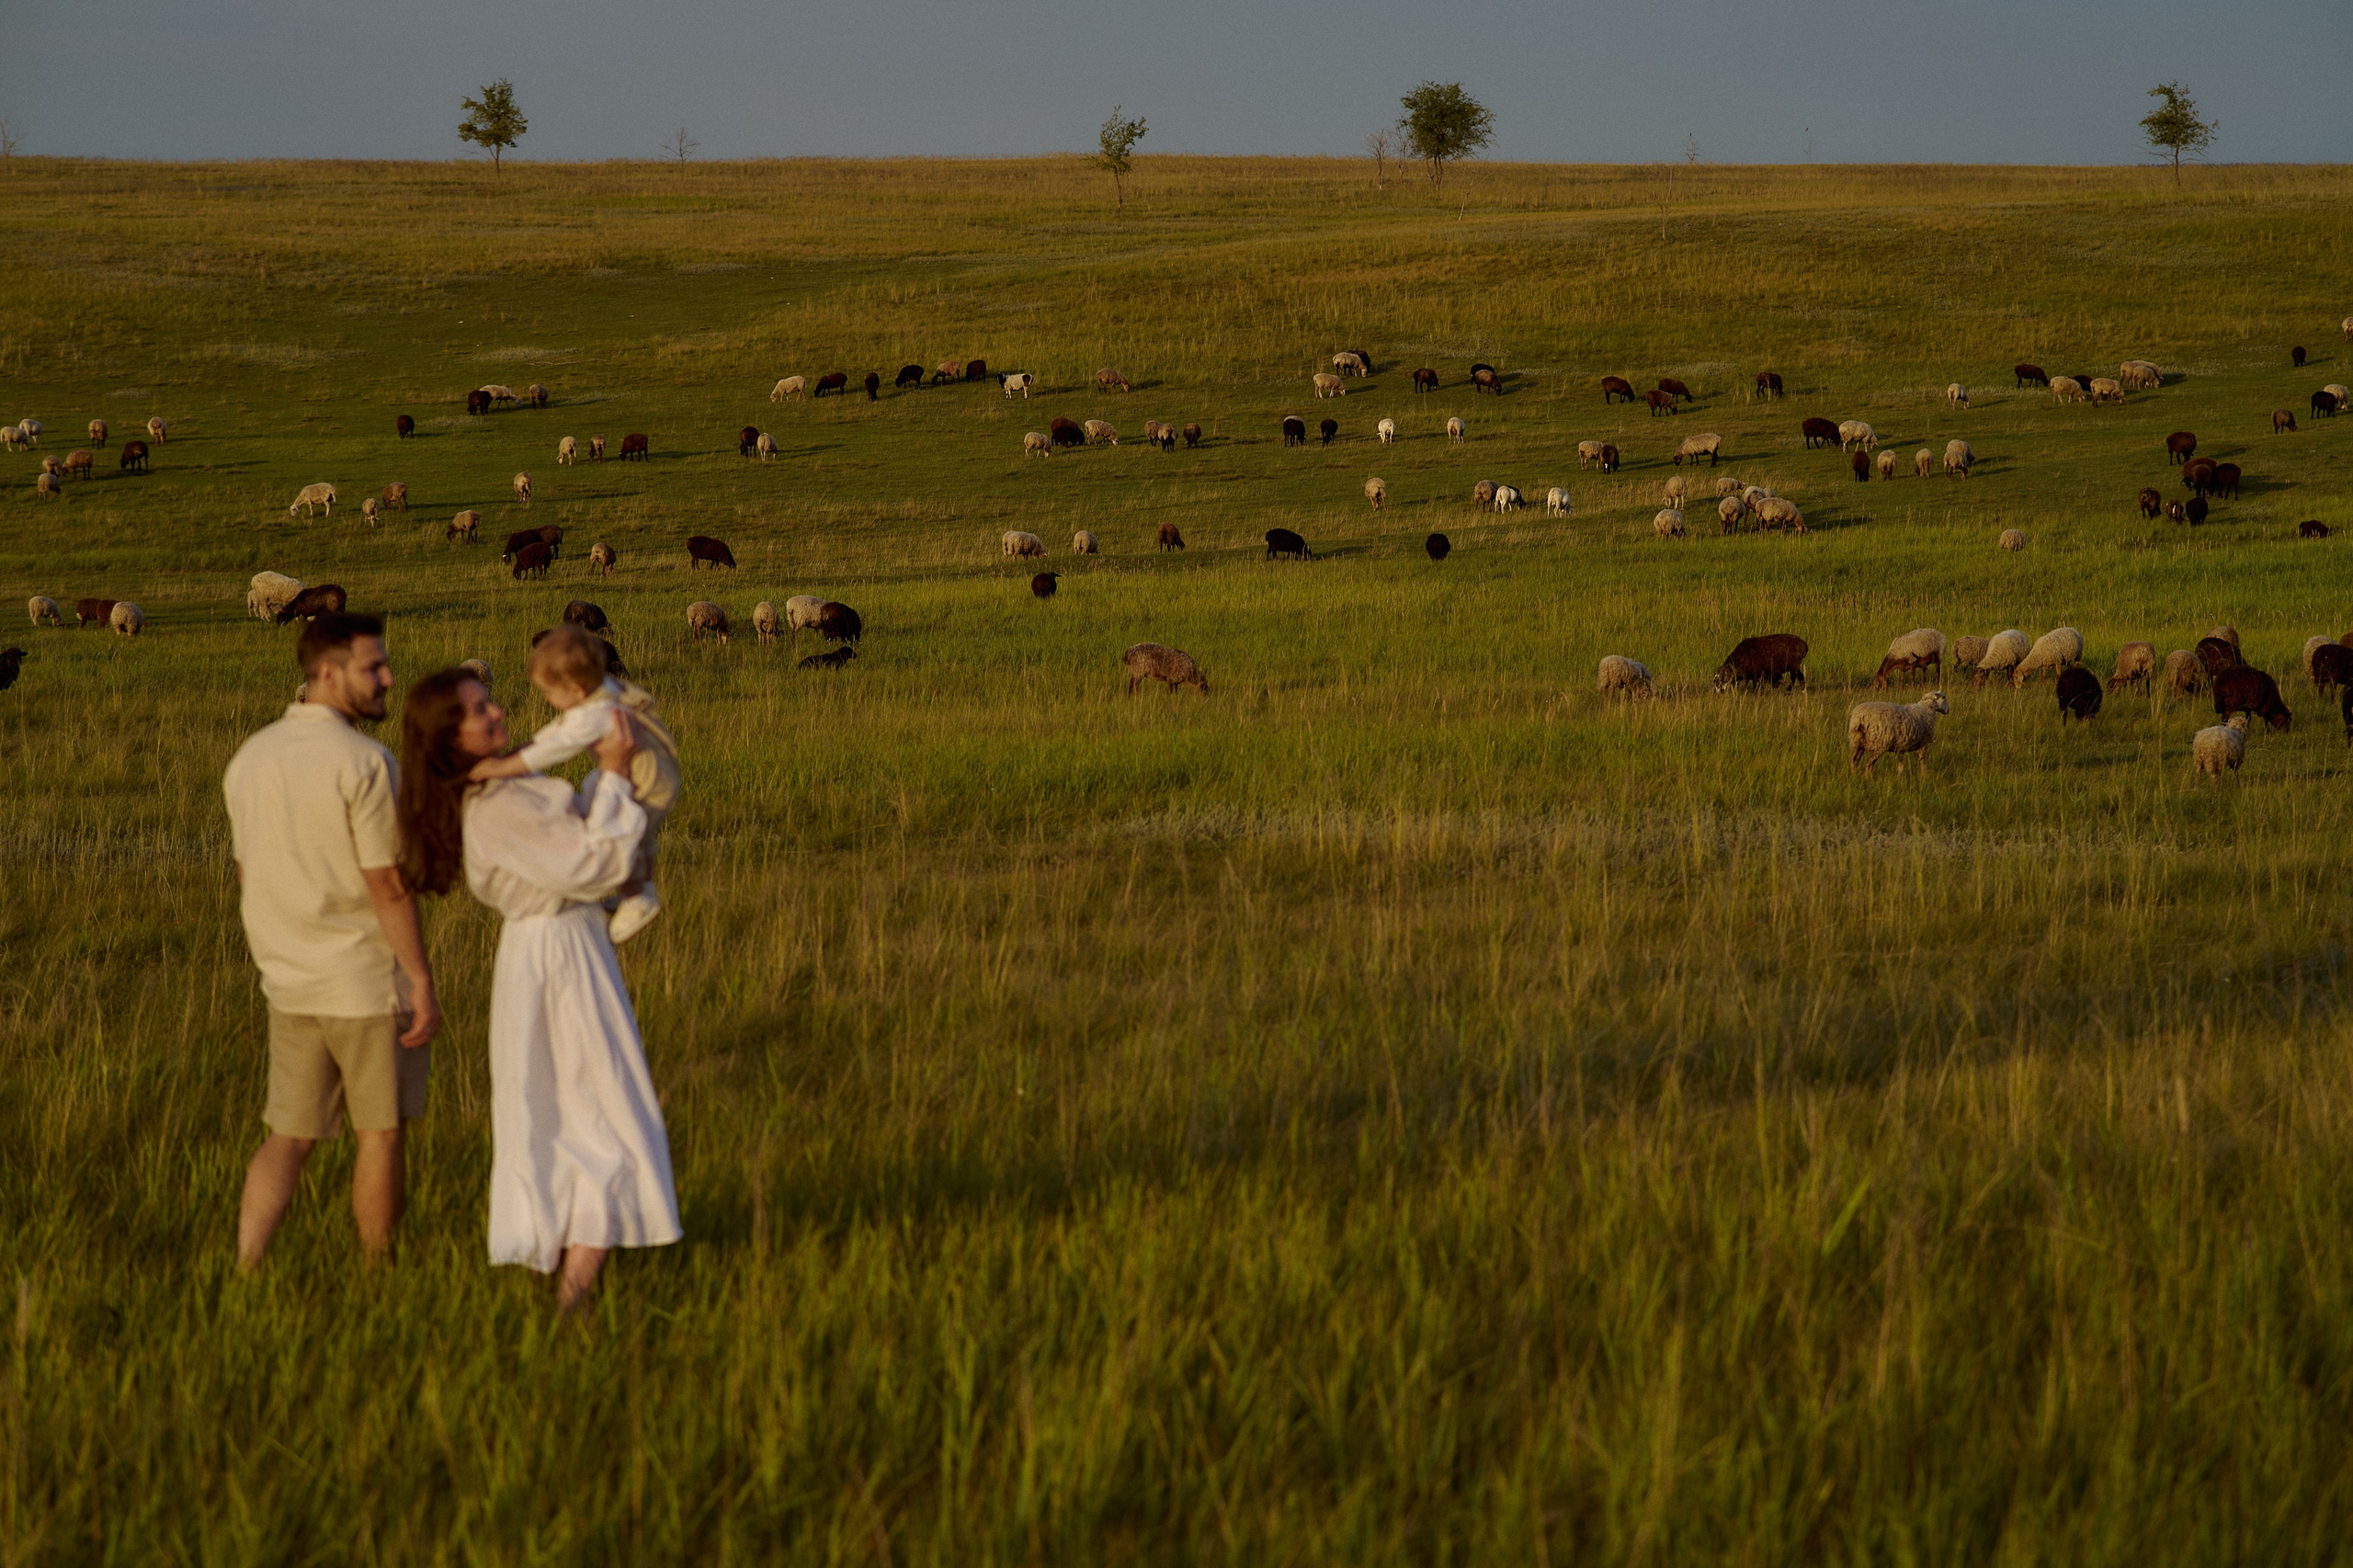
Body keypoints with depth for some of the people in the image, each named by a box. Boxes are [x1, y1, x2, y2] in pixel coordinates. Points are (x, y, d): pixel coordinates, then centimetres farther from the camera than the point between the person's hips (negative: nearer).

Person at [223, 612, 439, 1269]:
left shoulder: (249, 759, 5)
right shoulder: (365, 763, -18)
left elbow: (247, 871, 12)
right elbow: (388, 884, -19)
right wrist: (423, 983, -13)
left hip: (290, 986, 6)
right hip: (371, 981, -6)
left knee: (288, 1138, 10)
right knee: (380, 1134, 9)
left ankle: (245, 1271, -4)